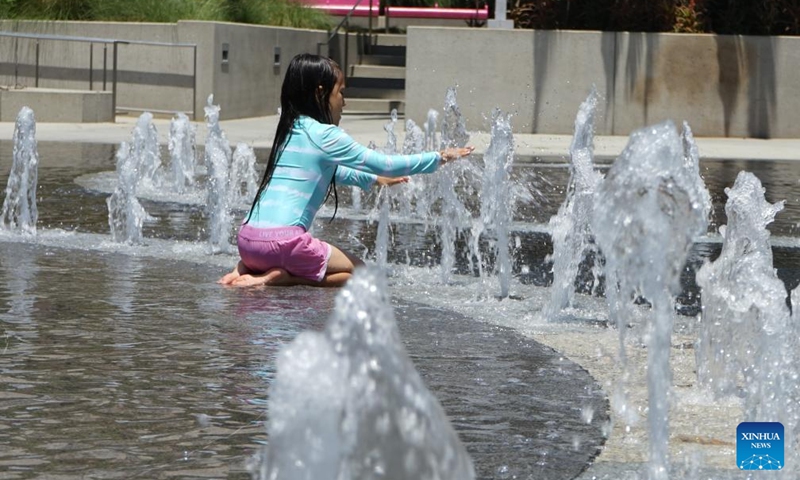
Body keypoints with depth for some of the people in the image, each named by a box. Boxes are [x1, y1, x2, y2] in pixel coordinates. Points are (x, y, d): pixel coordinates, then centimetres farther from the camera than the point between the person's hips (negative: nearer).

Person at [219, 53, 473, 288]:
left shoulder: (290, 131, 20)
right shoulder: (325, 135, -4)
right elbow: (386, 164, -3)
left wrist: (372, 179, 48)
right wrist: (439, 158, 7)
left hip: (247, 238, 8)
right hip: (283, 239, -8)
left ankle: (249, 268, 8)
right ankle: (279, 277, -8)